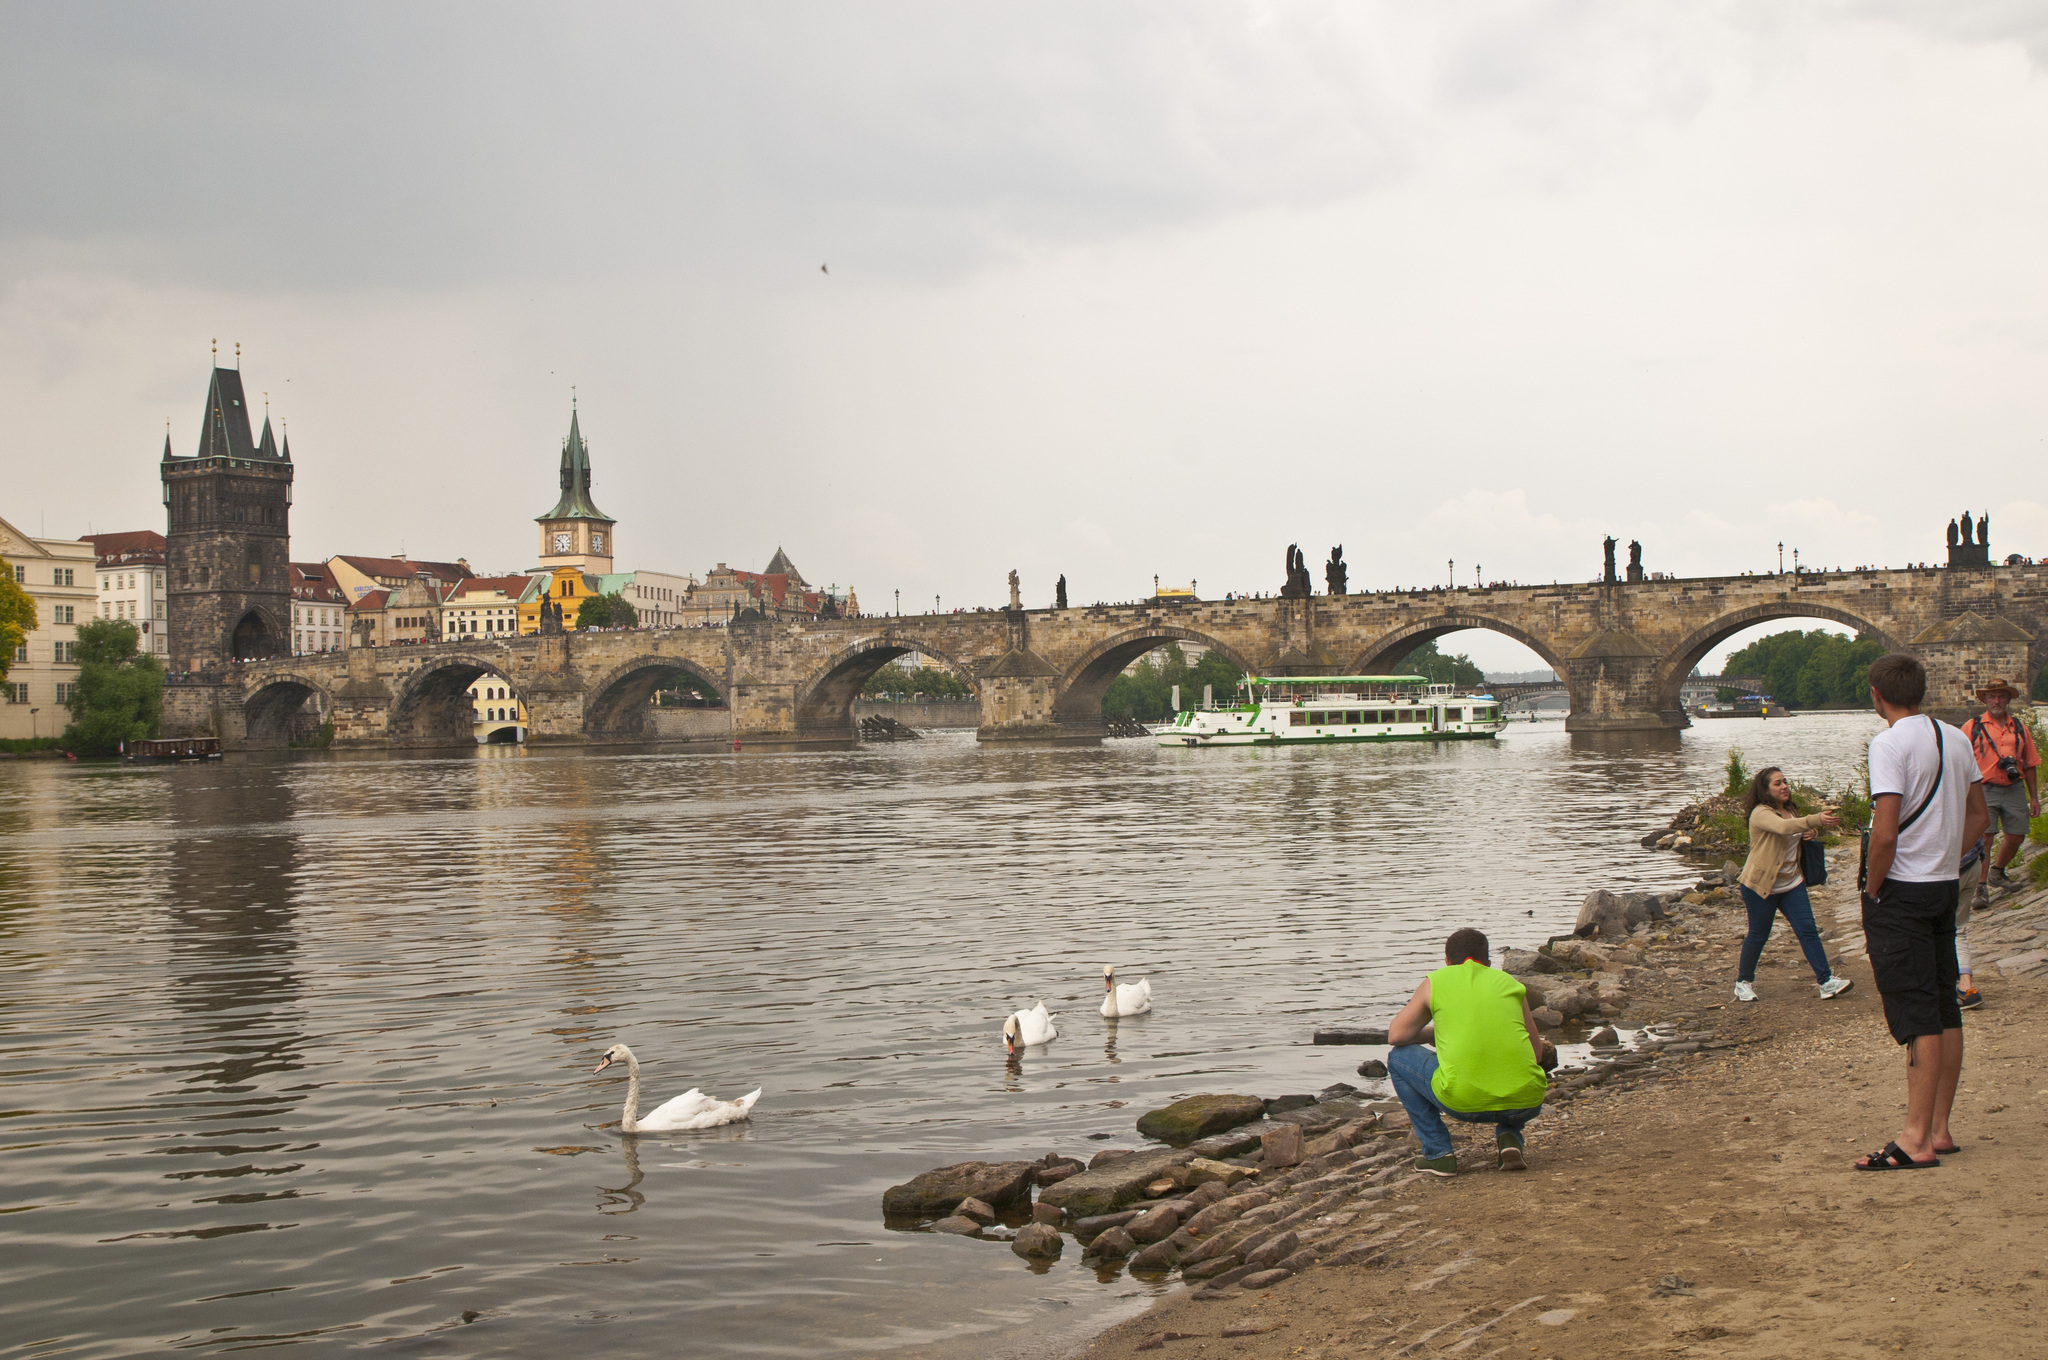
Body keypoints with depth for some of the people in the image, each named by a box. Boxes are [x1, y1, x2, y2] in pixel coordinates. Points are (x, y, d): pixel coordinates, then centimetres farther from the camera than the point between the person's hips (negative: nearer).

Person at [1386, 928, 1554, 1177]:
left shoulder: (1435, 981, 12)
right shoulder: (1510, 984, 17)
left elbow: (1396, 1036, 17)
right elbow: (1537, 1054, 23)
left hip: (1464, 1102, -3)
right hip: (1525, 1104, 3)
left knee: (1399, 1058, 24)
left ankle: (1438, 1152, 16)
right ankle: (1509, 1137, 12)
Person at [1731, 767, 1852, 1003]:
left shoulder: (1788, 810, 11)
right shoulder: (1761, 813, -16)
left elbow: (1797, 832, 29)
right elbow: (1783, 827, -37)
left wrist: (1811, 833, 3)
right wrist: (1817, 820, -51)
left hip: (1792, 883, 7)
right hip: (1761, 884, -7)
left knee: (1808, 930, -4)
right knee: (1758, 935, 4)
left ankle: (1826, 981, -7)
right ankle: (1744, 982, 22)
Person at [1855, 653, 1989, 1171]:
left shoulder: (1890, 743, -16)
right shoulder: (1956, 739, 8)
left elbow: (1886, 833, -21)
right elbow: (1978, 817, 15)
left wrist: (1872, 891, -10)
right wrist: (1947, 860, 15)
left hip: (1900, 890, -8)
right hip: (1945, 885, 8)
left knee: (1916, 1015, -8)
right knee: (1944, 1008, 11)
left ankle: (1916, 1140, -6)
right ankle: (1939, 1128, 18)